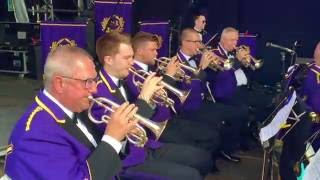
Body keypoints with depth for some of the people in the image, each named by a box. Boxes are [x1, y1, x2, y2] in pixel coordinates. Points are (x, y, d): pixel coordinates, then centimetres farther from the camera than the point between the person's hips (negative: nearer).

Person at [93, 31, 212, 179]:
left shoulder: (122, 81, 7)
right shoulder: (98, 90, -20)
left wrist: (151, 99, -5)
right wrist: (144, 96, -24)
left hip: (146, 146, 9)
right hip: (128, 159, -9)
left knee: (203, 158, 9)